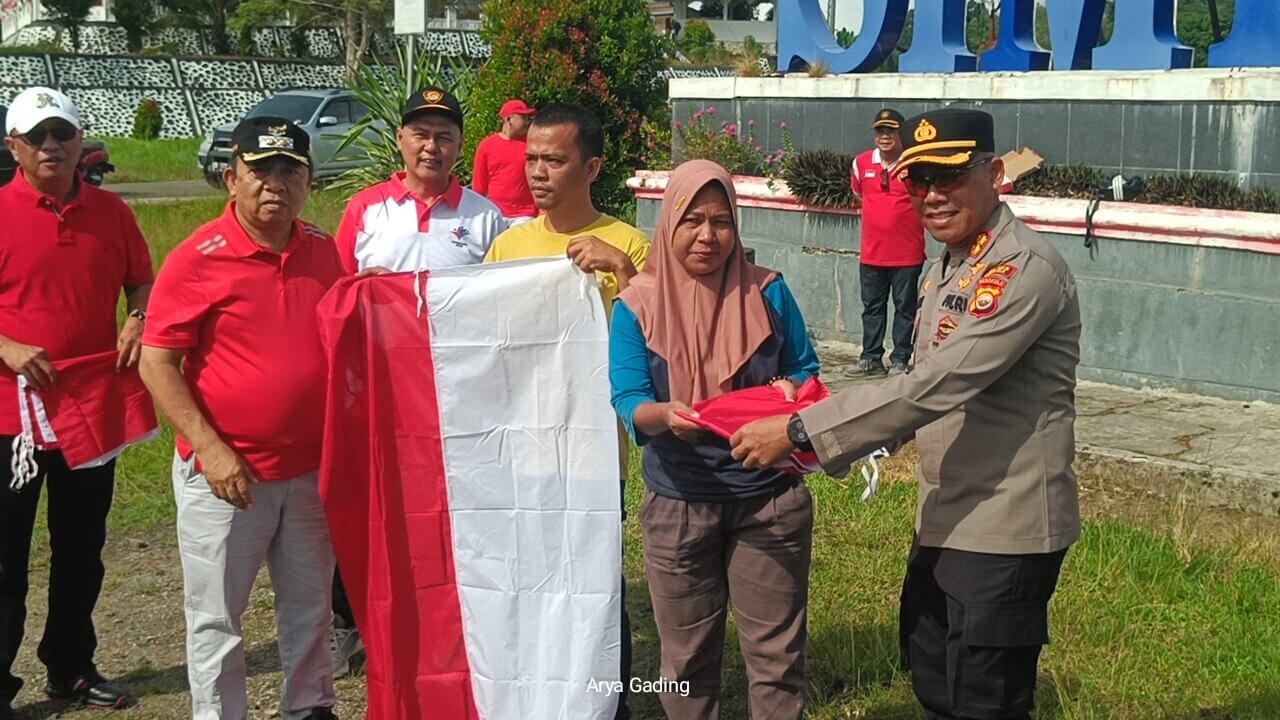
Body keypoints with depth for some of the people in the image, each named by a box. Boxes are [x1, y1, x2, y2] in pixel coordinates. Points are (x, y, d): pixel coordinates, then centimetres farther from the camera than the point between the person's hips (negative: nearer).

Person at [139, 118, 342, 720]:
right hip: (226, 476, -4)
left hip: (311, 469, 5)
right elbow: (157, 363, -12)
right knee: (216, 616, 8)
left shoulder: (324, 251, 3)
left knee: (310, 604, 18)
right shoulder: (198, 258, -12)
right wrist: (210, 448, -19)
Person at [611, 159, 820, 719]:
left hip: (769, 498, 0)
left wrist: (790, 390, -20)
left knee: (776, 654, 9)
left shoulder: (766, 292, -3)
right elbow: (628, 402, -13)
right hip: (677, 505, 0)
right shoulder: (636, 304, -6)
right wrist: (665, 415, -35)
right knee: (687, 657, 14)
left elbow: (805, 369, 4)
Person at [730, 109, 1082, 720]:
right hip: (945, 519, 9)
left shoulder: (1024, 268, -20)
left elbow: (934, 387, -28)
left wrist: (799, 431, -25)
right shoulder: (948, 267, 11)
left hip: (1003, 529, -9)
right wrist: (807, 424, 5)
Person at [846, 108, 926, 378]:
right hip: (871, 251, 4)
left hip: (907, 252, -4)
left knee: (905, 307, 5)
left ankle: (900, 360, 12)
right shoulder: (861, 163, 2)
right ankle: (871, 358, 21)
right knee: (872, 306, 12)